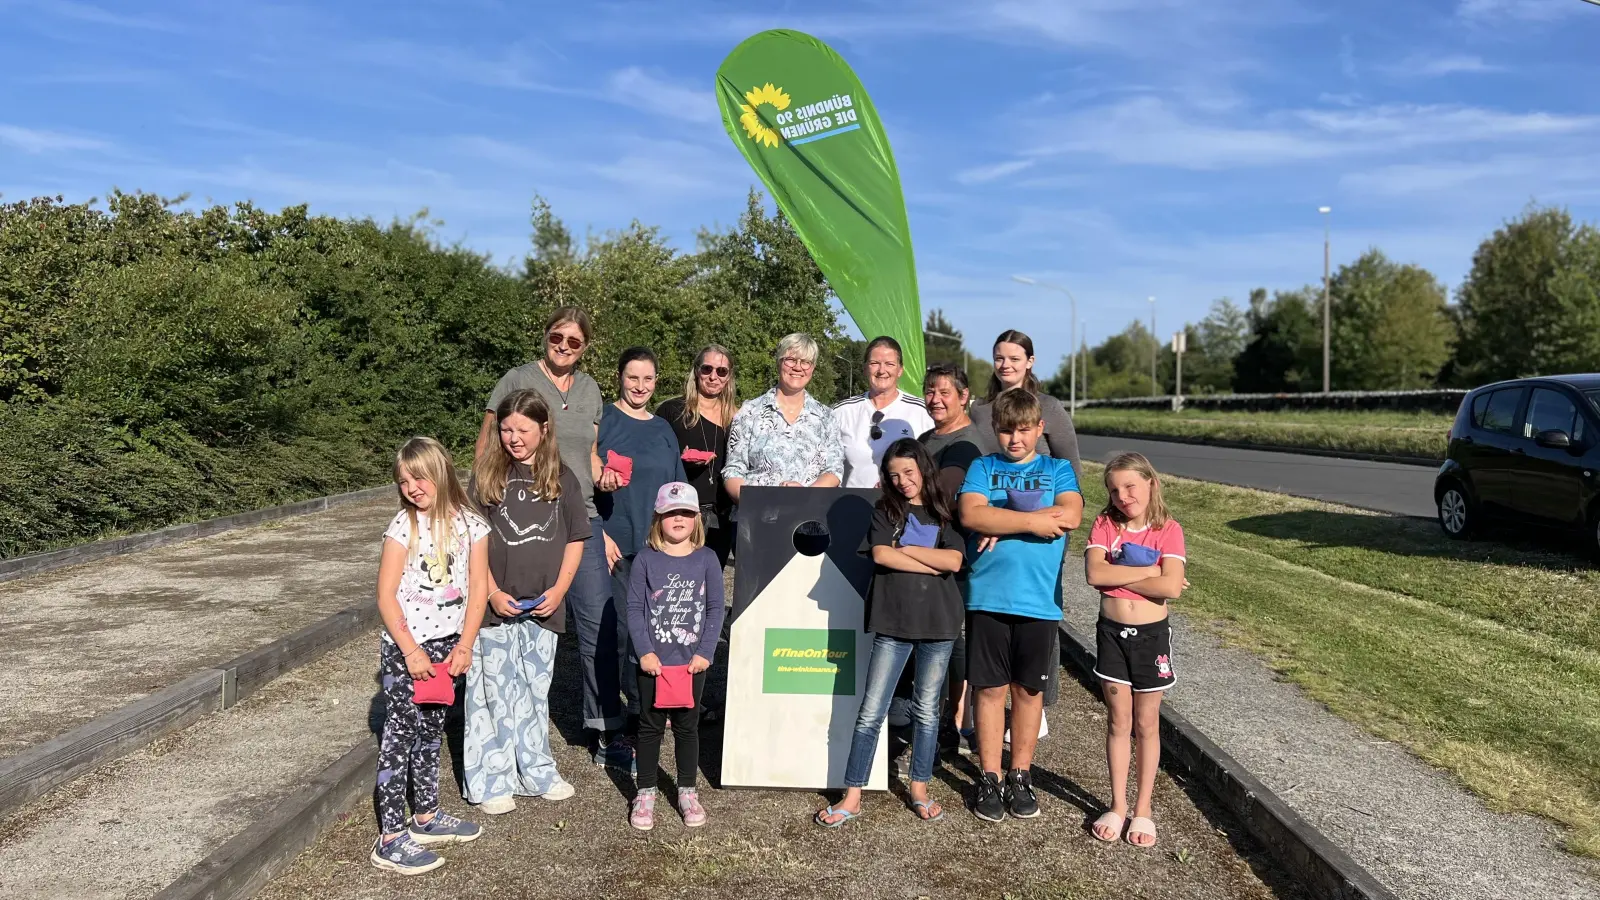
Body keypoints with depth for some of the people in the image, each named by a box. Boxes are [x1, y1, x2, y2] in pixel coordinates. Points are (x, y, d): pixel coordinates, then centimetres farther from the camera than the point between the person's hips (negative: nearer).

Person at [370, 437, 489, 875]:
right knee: (400, 736, -1)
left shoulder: (469, 524, -1)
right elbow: (386, 595, -12)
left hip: (447, 646, 4)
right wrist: (411, 650, -16)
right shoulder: (403, 526, -11)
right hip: (405, 647, -4)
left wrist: (464, 646, -5)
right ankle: (390, 839, 4)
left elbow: (477, 587, 1)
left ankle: (426, 816, 31)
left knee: (431, 732, 17)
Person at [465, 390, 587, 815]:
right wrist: (493, 594, -11)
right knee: (495, 692, 3)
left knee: (536, 691, 13)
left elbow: (575, 539, 6)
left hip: (543, 606, 2)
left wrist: (558, 590, -5)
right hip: (496, 606, -2)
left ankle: (537, 772, 26)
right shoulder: (485, 475, -1)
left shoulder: (561, 478, 4)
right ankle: (492, 782, 13)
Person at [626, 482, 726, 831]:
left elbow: (715, 609, 0)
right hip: (653, 662, -1)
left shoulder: (706, 559, -1)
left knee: (687, 727, 12)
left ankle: (687, 792, 25)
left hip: (692, 662, 1)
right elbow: (634, 607, -5)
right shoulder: (646, 559, -4)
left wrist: (705, 652, -8)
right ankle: (645, 794, 21)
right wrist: (644, 651, -12)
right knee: (650, 726, 9)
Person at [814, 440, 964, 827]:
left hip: (938, 623, 1)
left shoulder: (945, 514, 5)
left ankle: (919, 790, 26)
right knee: (871, 711, 0)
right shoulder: (885, 512, 5)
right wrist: (934, 563, -11)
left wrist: (904, 548, -9)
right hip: (892, 622, 0)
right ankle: (852, 797, 7)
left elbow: (954, 561, -10)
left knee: (926, 709, 12)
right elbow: (881, 555, -11)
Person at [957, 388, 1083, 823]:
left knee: (1029, 690, 10)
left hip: (1039, 599, 1)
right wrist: (1032, 520, -14)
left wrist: (1001, 523, -12)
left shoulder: (1057, 470, 9)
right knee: (990, 688, 5)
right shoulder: (982, 468, 8)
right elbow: (971, 515, -10)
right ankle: (989, 778, 17)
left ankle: (1020, 776, 24)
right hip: (987, 596, -1)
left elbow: (1070, 515, -10)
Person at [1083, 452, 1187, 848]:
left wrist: (1117, 576, -16)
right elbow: (1094, 574, -19)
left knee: (1146, 724, 10)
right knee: (1118, 721, 10)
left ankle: (1143, 809, 23)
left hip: (1151, 634, -1)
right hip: (1111, 632, 1)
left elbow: (1171, 587, -21)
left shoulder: (1168, 530, -8)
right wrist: (1148, 570, -19)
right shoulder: (1105, 524, -3)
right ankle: (1118, 806, 23)